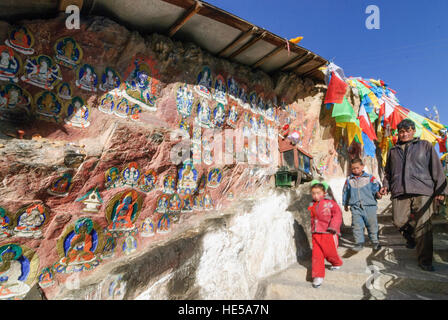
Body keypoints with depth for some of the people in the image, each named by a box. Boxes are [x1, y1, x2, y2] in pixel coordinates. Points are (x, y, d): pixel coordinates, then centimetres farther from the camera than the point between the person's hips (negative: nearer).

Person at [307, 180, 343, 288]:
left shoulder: (330, 203, -7)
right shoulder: (312, 205, 9)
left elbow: (337, 215, -13)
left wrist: (333, 227, -21)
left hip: (328, 234, -4)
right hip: (316, 234, 4)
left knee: (330, 253, 7)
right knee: (316, 255, -1)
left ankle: (337, 263, 41)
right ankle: (318, 276, 6)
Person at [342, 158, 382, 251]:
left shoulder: (370, 178, 1)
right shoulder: (349, 180, 6)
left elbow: (376, 187, -2)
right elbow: (345, 192, 15)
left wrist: (378, 193, -25)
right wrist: (345, 204, 20)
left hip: (369, 206, -1)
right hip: (355, 207, 1)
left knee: (372, 224, 10)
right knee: (357, 225, -2)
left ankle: (375, 241, 29)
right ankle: (359, 243, 10)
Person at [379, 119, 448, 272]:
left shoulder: (425, 146, 12)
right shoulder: (393, 150, 20)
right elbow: (388, 172, 27)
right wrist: (386, 185, 11)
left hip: (422, 192, -2)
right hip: (399, 192, 3)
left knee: (423, 226, -3)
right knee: (398, 221, -6)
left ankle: (425, 261, 9)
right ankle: (410, 237, 28)